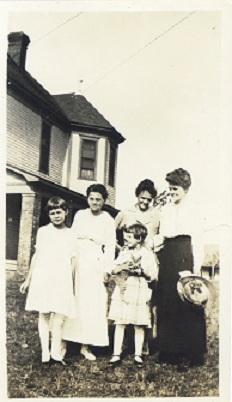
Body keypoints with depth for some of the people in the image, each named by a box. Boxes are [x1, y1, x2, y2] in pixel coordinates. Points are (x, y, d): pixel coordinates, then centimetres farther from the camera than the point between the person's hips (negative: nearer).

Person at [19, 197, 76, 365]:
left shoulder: (70, 234, 8)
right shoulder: (43, 231, 6)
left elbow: (73, 260, 9)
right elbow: (37, 256, 9)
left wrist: (72, 283, 8)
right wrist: (28, 279, 10)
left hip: (63, 280, 1)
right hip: (43, 278, -1)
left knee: (60, 316, -4)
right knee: (44, 314, 2)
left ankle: (56, 352, 5)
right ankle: (45, 352, 7)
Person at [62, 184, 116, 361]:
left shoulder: (108, 220, 0)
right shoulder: (80, 215, 8)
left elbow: (110, 246, -3)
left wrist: (107, 270, -9)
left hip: (96, 265, -2)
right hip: (77, 262, 2)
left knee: (93, 304, -2)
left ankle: (86, 345, 4)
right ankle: (64, 339, 10)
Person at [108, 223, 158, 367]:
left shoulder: (148, 254, 1)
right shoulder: (124, 251, 11)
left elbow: (153, 275, -1)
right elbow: (113, 270, 9)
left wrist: (142, 271, -17)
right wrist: (122, 268, -10)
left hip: (139, 293, -2)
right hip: (123, 291, 3)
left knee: (139, 326, 5)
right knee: (120, 323, 2)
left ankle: (138, 355, 17)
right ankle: (117, 354, 9)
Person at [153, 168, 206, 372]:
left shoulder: (192, 210, -1)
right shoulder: (166, 209, 14)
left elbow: (197, 240, -4)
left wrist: (196, 269, -10)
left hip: (184, 257, -5)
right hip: (166, 258, 6)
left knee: (186, 306, -3)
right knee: (166, 305, 7)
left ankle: (187, 355, 5)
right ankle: (168, 351, 18)